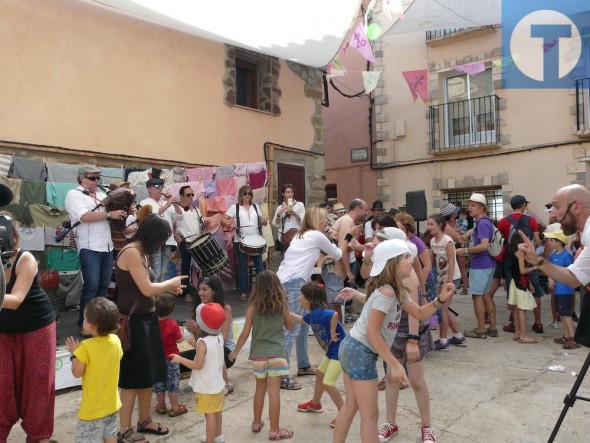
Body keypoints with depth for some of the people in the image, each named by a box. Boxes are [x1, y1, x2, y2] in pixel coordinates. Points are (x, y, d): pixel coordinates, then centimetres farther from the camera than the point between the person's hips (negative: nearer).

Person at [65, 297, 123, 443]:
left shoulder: (86, 347, -24)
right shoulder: (116, 341, -7)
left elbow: (77, 373, -15)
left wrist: (74, 353, -3)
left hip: (93, 406, -6)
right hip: (111, 402, 6)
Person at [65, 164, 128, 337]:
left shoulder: (102, 195, 18)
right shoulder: (74, 194, -3)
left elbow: (115, 208, 24)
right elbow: (84, 217, -17)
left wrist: (125, 210, 2)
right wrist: (109, 214, -17)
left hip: (107, 246, 7)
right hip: (89, 247, -7)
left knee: (104, 284, 10)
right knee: (91, 285, -8)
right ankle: (84, 324, 2)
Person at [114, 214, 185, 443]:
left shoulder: (141, 252, 10)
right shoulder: (131, 253, -19)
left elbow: (145, 288, 8)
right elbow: (147, 289, -22)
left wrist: (168, 289, 5)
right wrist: (171, 282, -8)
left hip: (146, 318, 10)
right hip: (133, 321, -10)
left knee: (148, 373, 18)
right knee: (134, 376, 2)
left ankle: (144, 420, 34)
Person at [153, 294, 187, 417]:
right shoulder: (172, 324, -20)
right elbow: (179, 340, -14)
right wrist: (180, 330, 2)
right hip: (171, 358, -3)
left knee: (159, 383, 17)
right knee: (173, 383, 9)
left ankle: (161, 406, 28)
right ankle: (174, 407, 16)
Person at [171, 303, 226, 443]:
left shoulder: (203, 342, -24)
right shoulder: (219, 337, -2)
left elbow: (198, 365, -24)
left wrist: (180, 359, -17)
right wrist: (196, 344, 12)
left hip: (206, 387, -8)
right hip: (217, 384, 8)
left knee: (209, 415, 2)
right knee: (216, 412, 22)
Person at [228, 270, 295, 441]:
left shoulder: (253, 307, -3)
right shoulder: (281, 306, -3)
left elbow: (245, 333, -2)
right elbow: (291, 327, 11)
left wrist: (235, 352, 11)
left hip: (258, 355, 2)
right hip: (276, 354, -1)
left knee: (260, 389, 19)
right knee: (274, 391, 1)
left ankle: (257, 423, 34)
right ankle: (274, 430, 8)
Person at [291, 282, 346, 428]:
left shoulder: (319, 313, -26)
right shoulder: (312, 315, 5)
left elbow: (335, 314, -46)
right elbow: (301, 320, 28)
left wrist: (332, 332, -31)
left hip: (340, 351, -10)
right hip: (332, 351, 10)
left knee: (328, 384, -8)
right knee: (319, 374, 23)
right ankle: (315, 404, 45)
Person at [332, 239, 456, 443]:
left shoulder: (397, 290, 7)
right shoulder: (387, 292, -23)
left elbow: (420, 313, 13)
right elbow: (372, 332, -24)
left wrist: (440, 299, -4)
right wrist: (394, 364, -21)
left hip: (352, 349, 10)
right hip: (361, 353, -10)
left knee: (351, 406, 20)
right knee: (370, 414, 3)